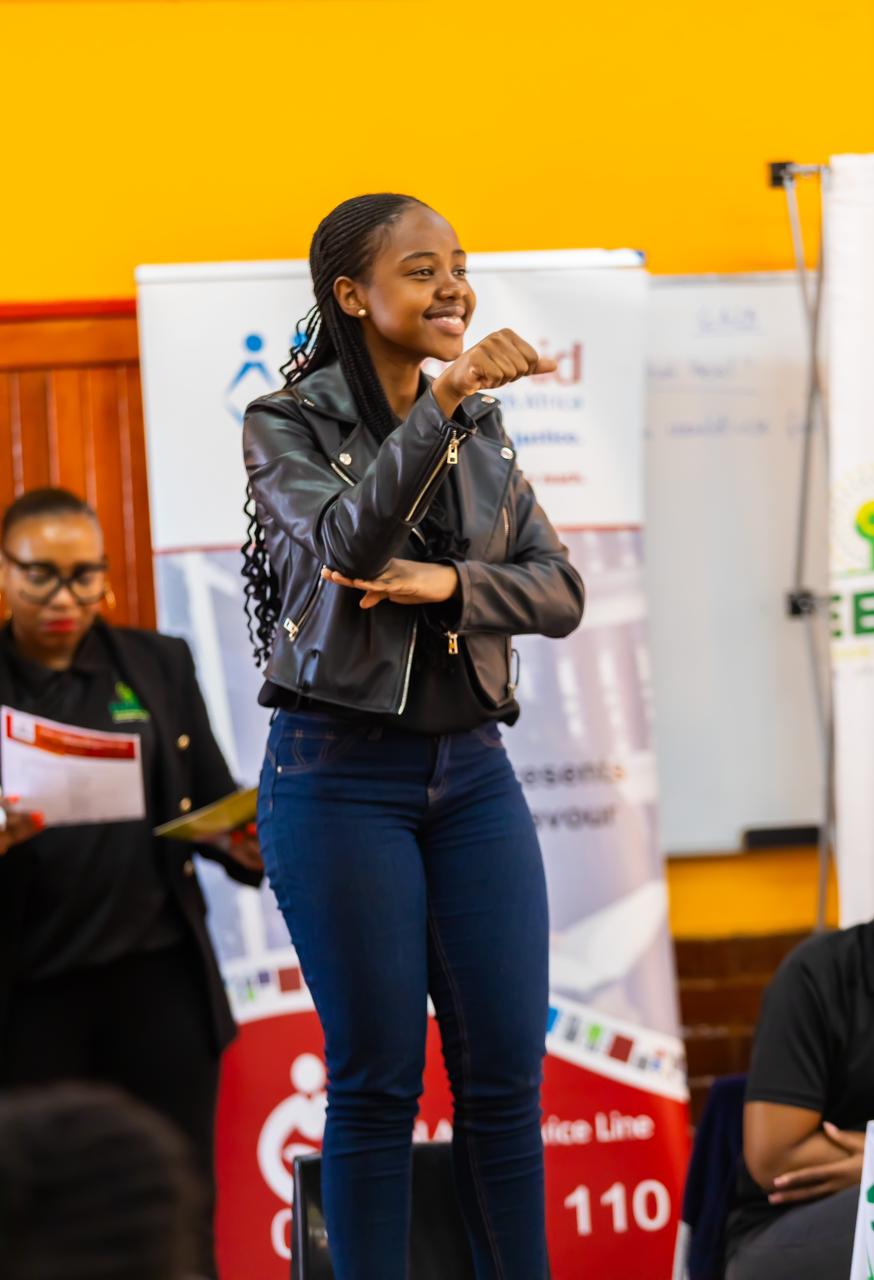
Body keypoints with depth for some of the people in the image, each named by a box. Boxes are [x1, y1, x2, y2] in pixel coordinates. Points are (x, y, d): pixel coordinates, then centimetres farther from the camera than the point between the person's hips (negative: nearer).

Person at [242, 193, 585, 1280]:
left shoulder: (483, 431, 12)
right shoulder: (286, 426, -4)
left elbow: (560, 591, 6)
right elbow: (344, 542, -24)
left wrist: (451, 584, -13)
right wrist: (443, 403, -33)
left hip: (471, 771, 5)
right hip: (340, 774, -5)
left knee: (507, 1071, 3)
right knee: (377, 1079, -1)